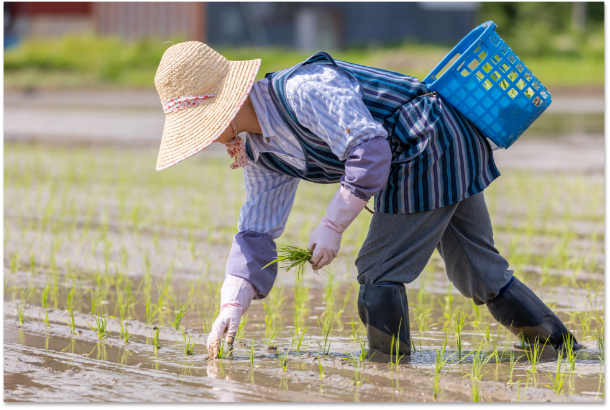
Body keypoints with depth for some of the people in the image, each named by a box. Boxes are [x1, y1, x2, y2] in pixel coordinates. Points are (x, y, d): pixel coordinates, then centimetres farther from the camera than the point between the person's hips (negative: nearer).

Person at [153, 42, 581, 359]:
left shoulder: (303, 90, -25)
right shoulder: (259, 153, 7)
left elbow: (370, 151, -28)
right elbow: (257, 231, 11)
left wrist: (332, 226, -21)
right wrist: (232, 306, 0)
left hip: (430, 149, -10)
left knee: (380, 271, -7)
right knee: (479, 271, 19)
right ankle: (560, 345, 28)